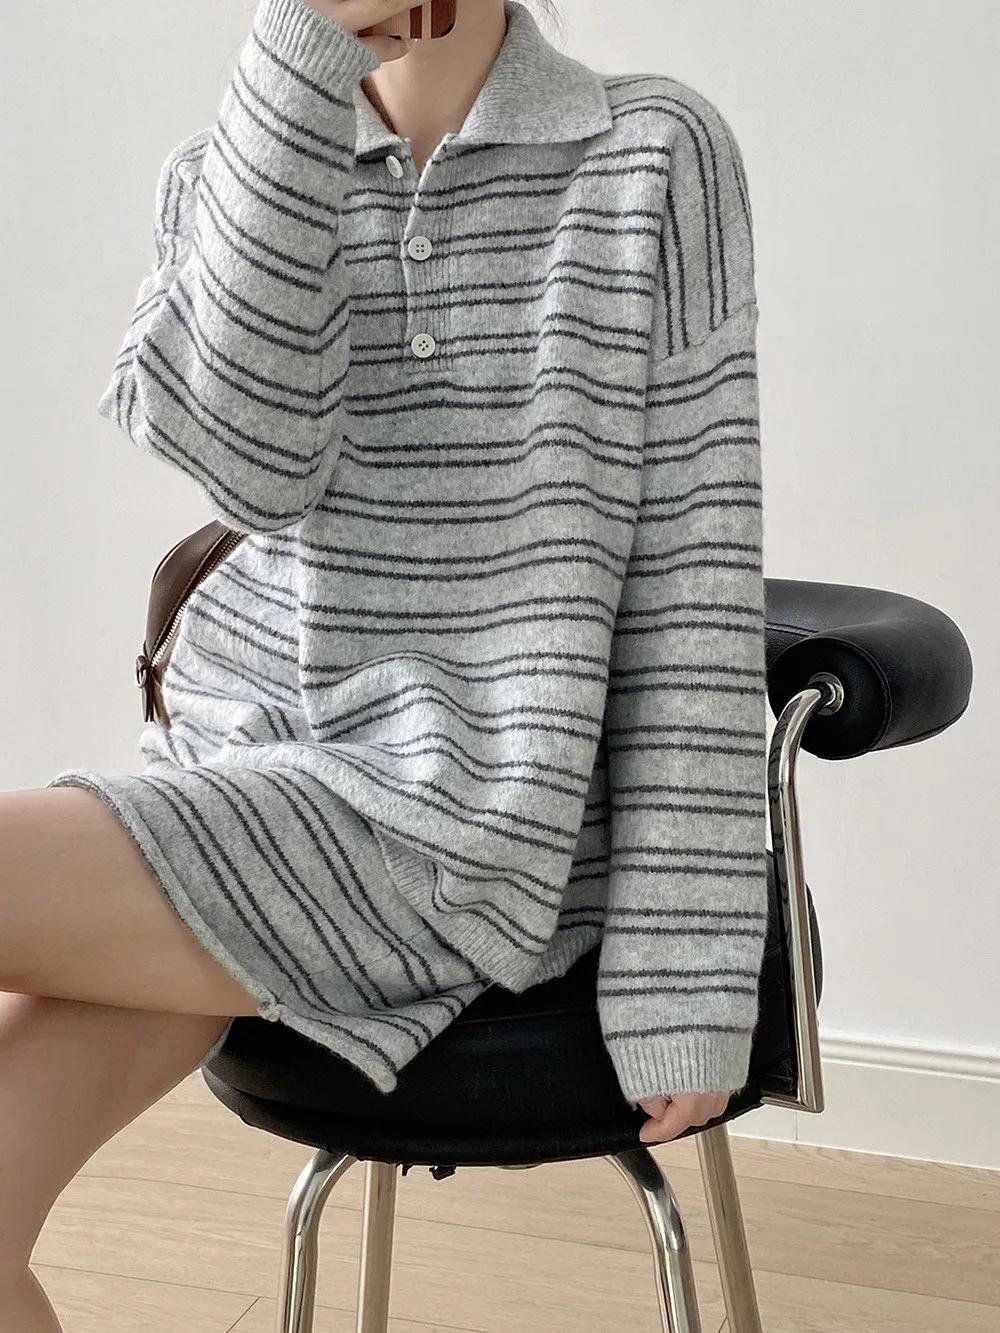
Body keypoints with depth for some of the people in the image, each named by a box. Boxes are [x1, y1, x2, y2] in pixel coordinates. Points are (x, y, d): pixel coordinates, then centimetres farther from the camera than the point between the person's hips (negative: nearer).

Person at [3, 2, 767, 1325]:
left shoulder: (654, 156, -2)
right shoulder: (225, 169, 9)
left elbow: (692, 581, -5)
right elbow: (256, 463, -11)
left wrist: (684, 966, -8)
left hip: (475, 816, -4)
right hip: (247, 762, 5)